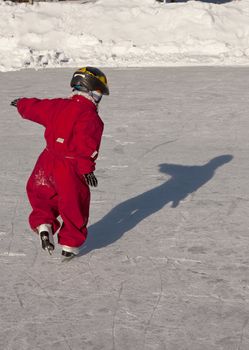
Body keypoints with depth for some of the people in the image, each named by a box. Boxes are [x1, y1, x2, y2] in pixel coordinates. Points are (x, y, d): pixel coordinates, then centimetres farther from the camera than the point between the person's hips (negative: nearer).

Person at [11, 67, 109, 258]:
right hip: (71, 168, -6)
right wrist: (87, 169, -31)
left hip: (48, 162, 6)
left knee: (43, 196, 26)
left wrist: (22, 104, 40)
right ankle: (70, 244, 18)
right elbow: (85, 144, -29)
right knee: (74, 207, 10)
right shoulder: (90, 116, -18)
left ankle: (43, 224, 8)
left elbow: (36, 107, 20)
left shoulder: (57, 105, 3)